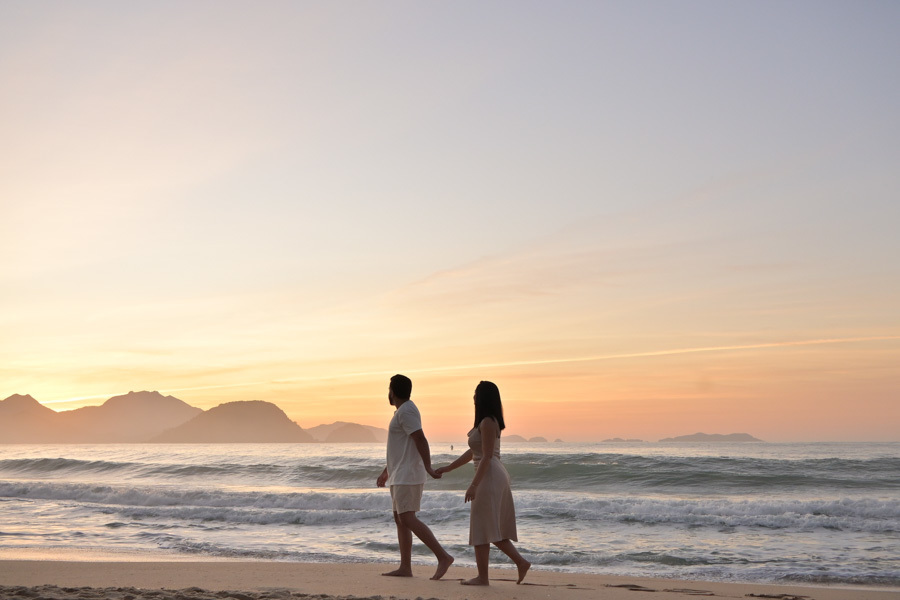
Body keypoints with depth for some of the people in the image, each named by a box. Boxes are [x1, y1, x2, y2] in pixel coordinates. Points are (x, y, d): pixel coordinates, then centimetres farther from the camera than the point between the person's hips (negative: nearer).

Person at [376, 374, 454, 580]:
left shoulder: (406, 411, -13)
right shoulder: (404, 411, 19)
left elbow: (420, 440, -24)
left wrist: (428, 468, -32)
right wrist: (386, 471, 30)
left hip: (408, 476, -11)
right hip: (400, 476, 11)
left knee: (407, 519, -16)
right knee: (400, 519, 9)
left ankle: (443, 556, -19)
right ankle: (405, 568, 8)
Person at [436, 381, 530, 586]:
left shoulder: (487, 422, -14)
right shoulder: (489, 422, 17)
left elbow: (486, 456, -19)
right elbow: (472, 453, 22)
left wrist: (473, 485, -21)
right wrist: (447, 468, 24)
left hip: (490, 476, -10)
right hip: (498, 476, 10)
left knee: (482, 527, -4)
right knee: (493, 529, 14)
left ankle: (482, 577, -1)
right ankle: (521, 562, 9)